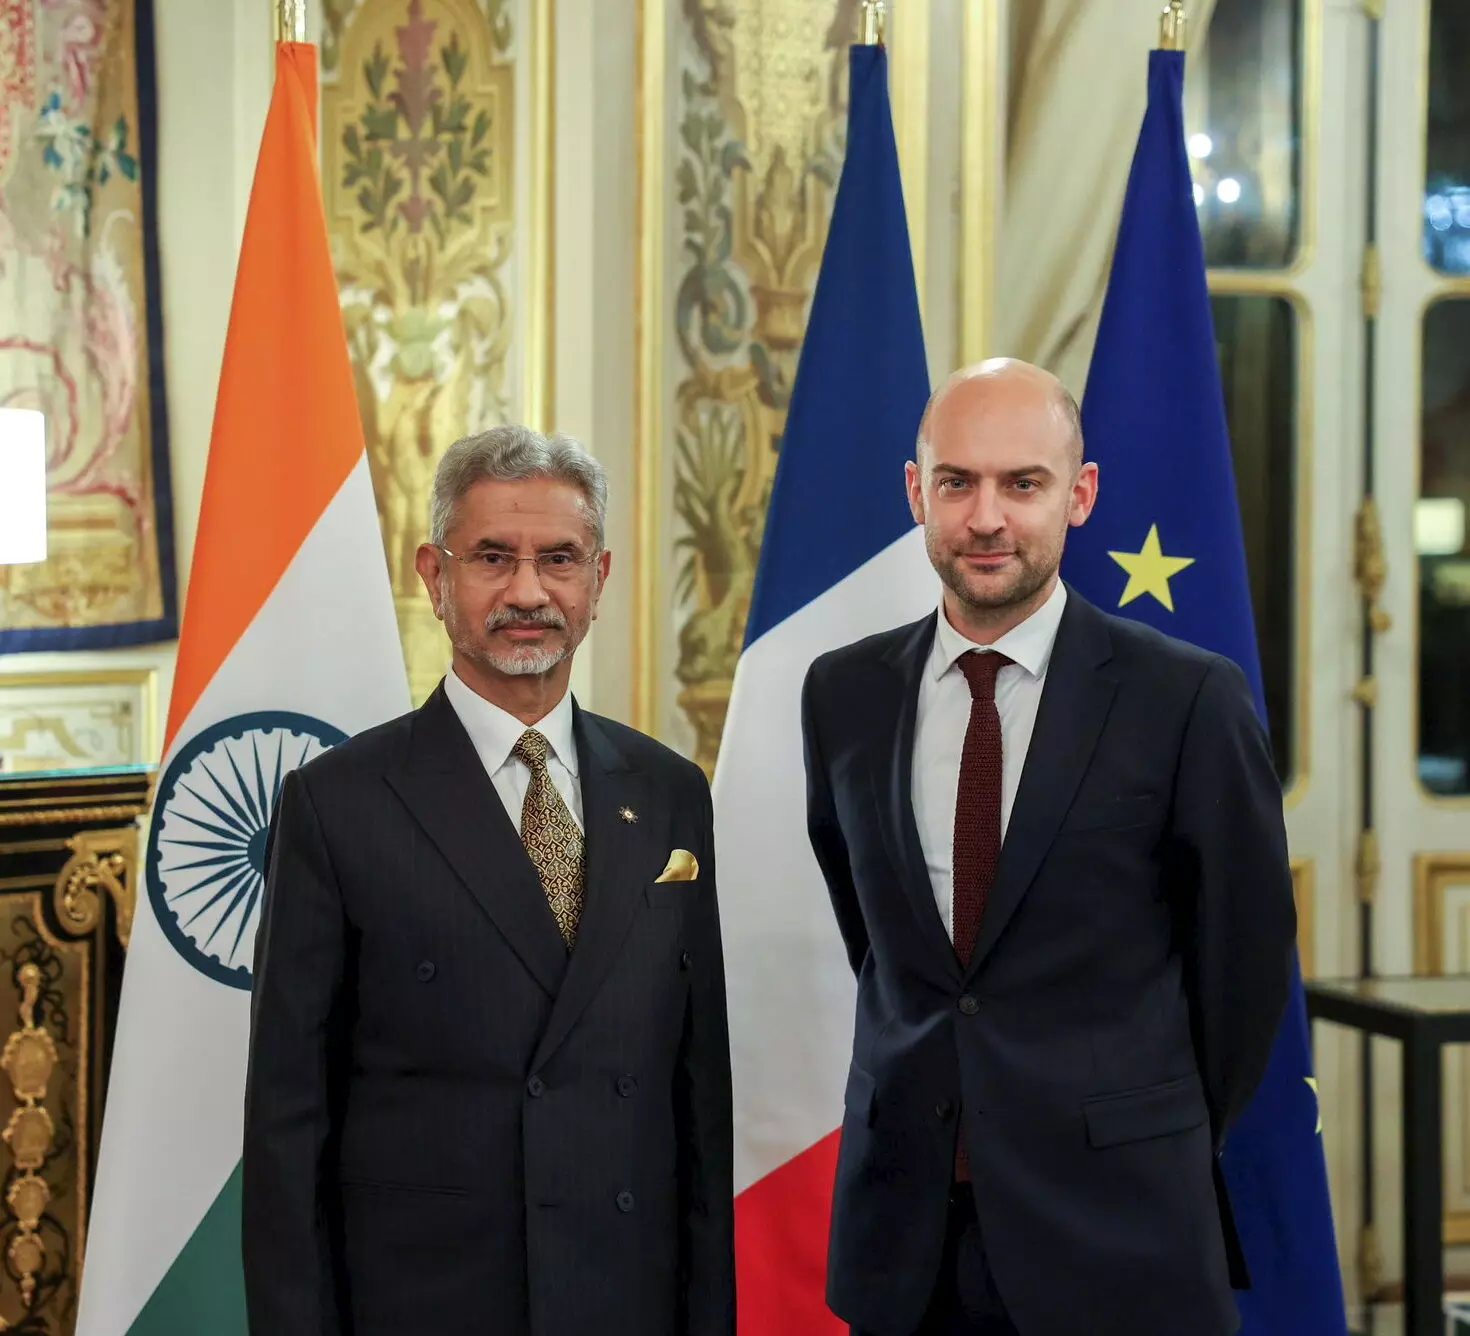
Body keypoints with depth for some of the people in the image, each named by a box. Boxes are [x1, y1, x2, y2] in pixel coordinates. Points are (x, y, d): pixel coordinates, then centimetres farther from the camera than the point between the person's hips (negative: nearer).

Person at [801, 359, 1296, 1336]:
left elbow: (1246, 956, 0)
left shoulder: (1190, 698, -9)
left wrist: (1169, 1154, 8)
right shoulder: (843, 694, 3)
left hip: (1115, 1226, -3)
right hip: (905, 1224, 3)